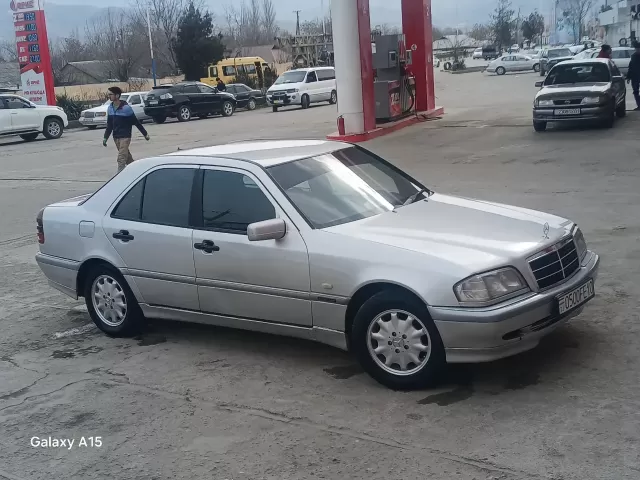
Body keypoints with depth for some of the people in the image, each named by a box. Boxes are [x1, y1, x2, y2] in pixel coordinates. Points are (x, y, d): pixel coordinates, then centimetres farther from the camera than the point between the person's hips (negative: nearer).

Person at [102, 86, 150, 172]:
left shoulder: (126, 108, -14)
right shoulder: (110, 108, 6)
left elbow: (136, 122, -8)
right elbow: (109, 125, 14)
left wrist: (145, 134, -3)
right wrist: (105, 137, 10)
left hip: (125, 136, -7)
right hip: (116, 137, 7)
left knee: (121, 158, -12)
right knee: (126, 156, 16)